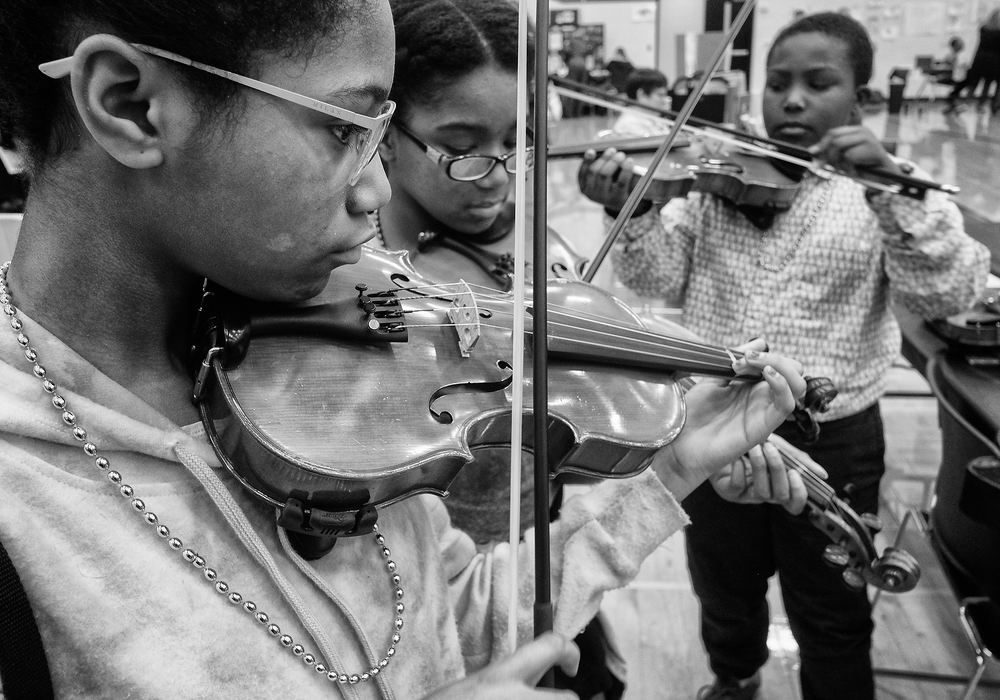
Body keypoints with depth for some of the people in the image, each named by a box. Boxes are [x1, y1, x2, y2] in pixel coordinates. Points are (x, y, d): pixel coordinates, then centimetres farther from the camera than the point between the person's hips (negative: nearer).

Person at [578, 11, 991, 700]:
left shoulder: (889, 192, -6)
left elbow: (948, 292, -19)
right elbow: (662, 279, -6)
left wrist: (892, 186, -31)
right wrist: (633, 212, -24)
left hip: (833, 443, -2)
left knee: (832, 624, 16)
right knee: (722, 587, 27)